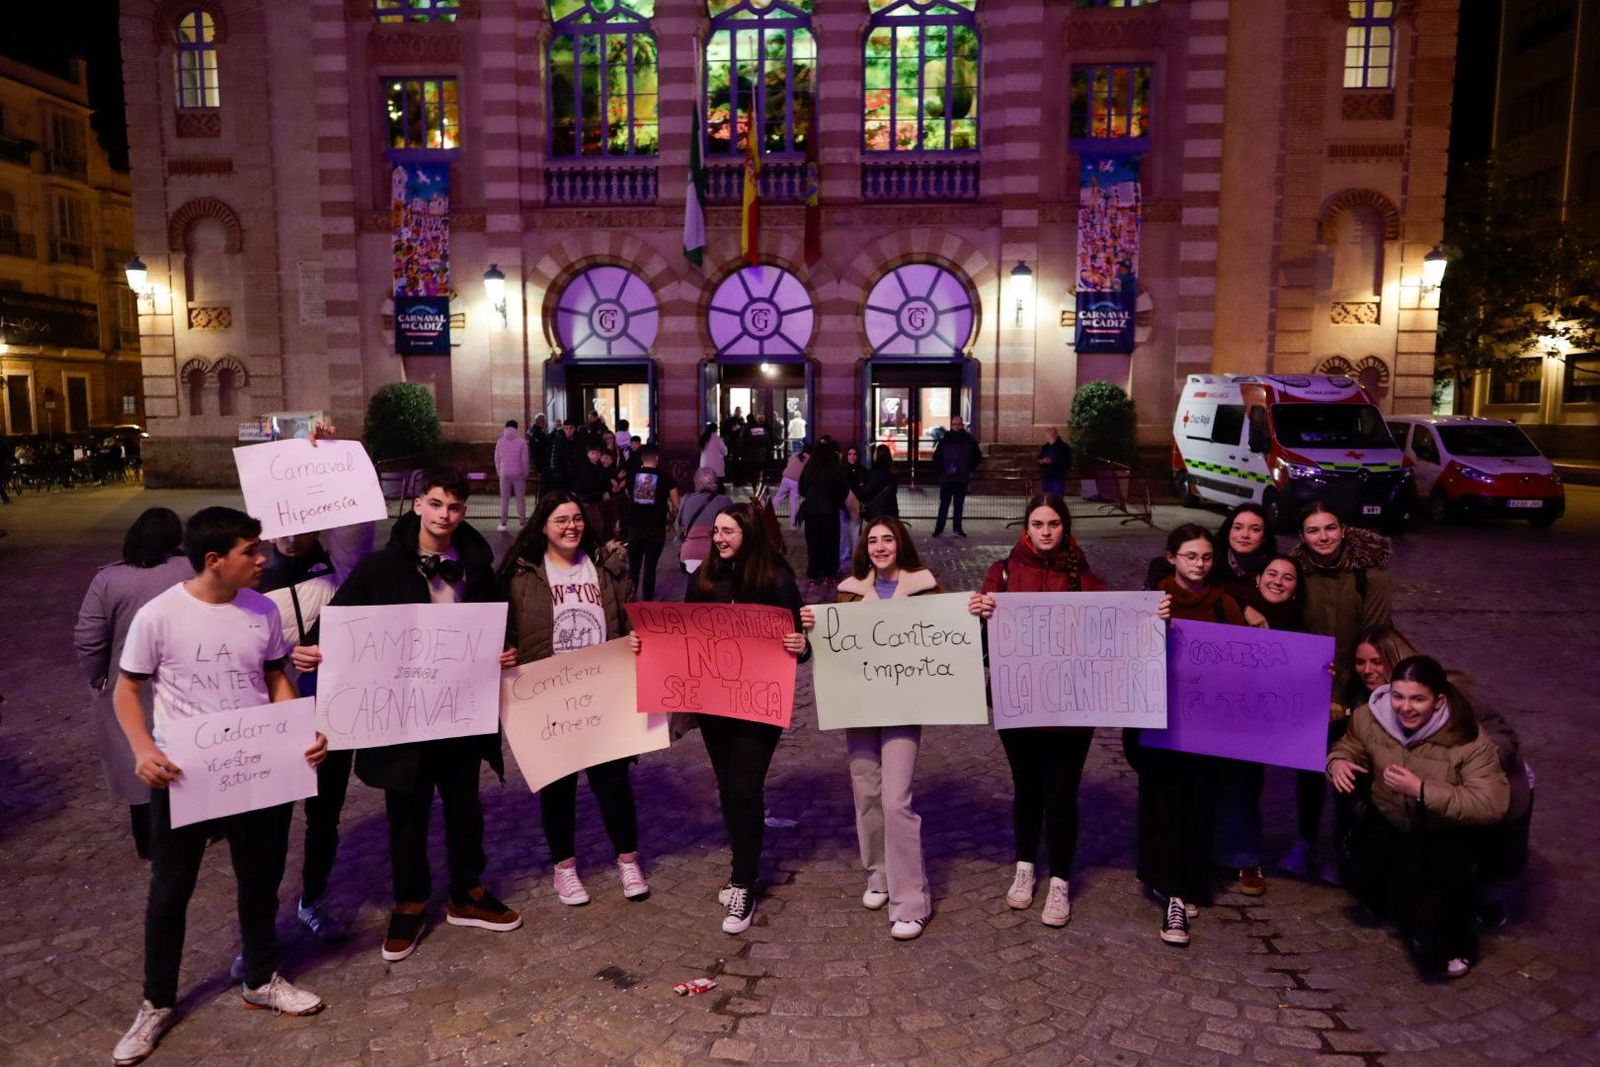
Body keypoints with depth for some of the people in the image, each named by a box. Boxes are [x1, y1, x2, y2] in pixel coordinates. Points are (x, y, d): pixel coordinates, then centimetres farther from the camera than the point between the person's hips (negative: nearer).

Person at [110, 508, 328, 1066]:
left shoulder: (263, 610, -5)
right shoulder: (158, 616, -16)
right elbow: (127, 692, -5)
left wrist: (305, 732, -10)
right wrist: (143, 749, -22)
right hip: (183, 775, -3)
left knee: (260, 881, 17)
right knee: (170, 891, 12)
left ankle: (261, 979, 38)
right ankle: (157, 1002, 34)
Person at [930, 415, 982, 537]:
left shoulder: (969, 440, 0)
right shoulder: (945, 439, -2)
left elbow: (977, 457, 10)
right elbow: (936, 457, 3)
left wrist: (970, 469, 2)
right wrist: (941, 470, -7)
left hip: (962, 479, 2)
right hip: (946, 479, -1)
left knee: (959, 505, 10)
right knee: (944, 504, 0)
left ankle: (957, 528, 17)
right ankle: (939, 528, 4)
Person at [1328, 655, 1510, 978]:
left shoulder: (1467, 738, -27)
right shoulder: (1370, 717, -15)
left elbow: (1492, 805, -32)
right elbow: (1350, 745, 7)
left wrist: (1421, 790, -37)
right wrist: (1338, 761, -18)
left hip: (1445, 833, -3)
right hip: (1389, 824, 4)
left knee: (1452, 876, -31)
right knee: (1359, 875, -16)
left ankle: (1455, 940, 3)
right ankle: (1417, 917, 15)